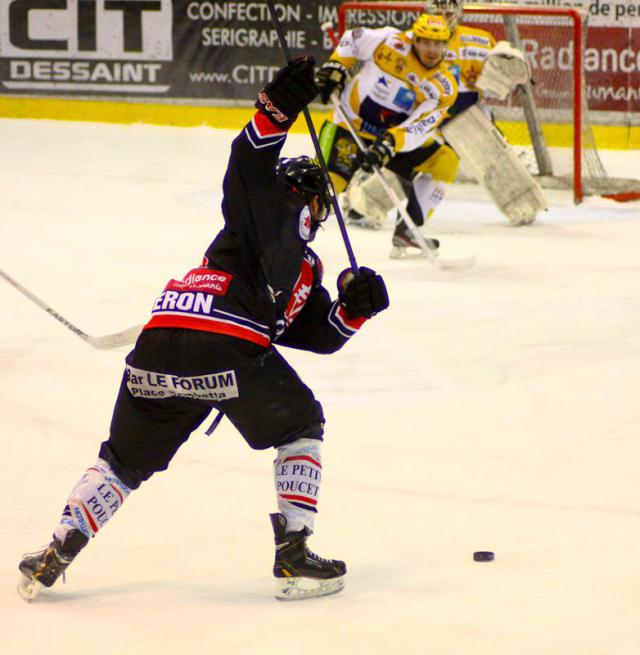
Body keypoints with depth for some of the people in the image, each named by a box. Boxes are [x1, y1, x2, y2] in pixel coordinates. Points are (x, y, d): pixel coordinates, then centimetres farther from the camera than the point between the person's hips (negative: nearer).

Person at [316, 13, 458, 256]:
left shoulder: (444, 87, -10)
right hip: (351, 124, -4)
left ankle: (407, 229, -3)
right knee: (331, 179, -24)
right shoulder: (394, 44, -15)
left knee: (445, 161, -8)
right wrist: (335, 67, -10)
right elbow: (354, 37, 3)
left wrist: (389, 144, -37)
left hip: (397, 137, 4)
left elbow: (419, 127, -23)